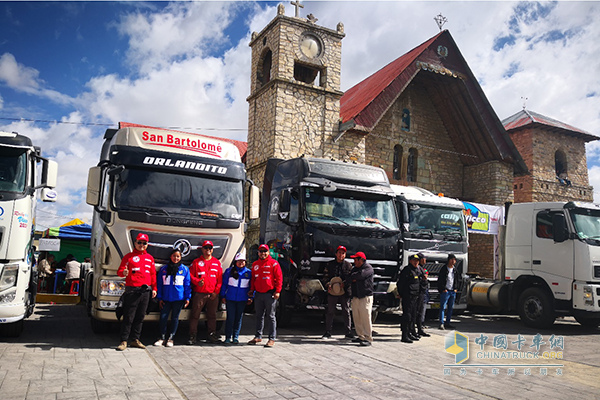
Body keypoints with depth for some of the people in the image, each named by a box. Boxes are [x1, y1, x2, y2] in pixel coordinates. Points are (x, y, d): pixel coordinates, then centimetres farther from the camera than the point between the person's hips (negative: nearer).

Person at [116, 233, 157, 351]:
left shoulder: (150, 258, 16)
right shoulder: (129, 257, 4)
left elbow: (153, 274, 18)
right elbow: (120, 271, 0)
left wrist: (154, 288, 11)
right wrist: (123, 273, -23)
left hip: (146, 291, 4)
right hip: (132, 291, -4)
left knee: (140, 317, 9)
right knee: (128, 317, -3)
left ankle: (135, 340, 17)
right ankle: (124, 341, 4)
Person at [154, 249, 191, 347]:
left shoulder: (185, 269, 4)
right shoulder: (163, 269, 6)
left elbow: (187, 284, 4)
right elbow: (159, 284, 8)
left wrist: (187, 298, 0)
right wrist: (159, 298, 3)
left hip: (179, 298, -1)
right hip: (166, 298, 1)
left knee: (175, 318, 6)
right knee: (163, 317, 0)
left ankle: (170, 338, 16)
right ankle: (162, 338, 15)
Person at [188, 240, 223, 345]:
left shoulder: (217, 263, 11)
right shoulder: (196, 262, 6)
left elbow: (220, 279, 9)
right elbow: (190, 275, 5)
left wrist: (216, 291, 0)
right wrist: (197, 281, -14)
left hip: (213, 294, 2)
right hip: (199, 293, -2)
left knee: (212, 315, 8)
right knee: (195, 315, -1)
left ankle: (212, 335, 17)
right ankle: (192, 337, 6)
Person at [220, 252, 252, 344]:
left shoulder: (249, 272, 4)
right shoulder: (229, 271, 2)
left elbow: (252, 286, 10)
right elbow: (224, 284, 6)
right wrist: (223, 296, 3)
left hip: (242, 300, 1)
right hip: (230, 299, -1)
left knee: (238, 318, 7)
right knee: (230, 318, -3)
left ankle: (236, 337, 17)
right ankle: (228, 337, 8)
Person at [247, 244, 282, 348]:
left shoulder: (273, 263, -3)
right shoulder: (255, 264, 14)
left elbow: (279, 278, -6)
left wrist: (277, 291, -12)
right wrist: (252, 289, 12)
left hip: (270, 294, -5)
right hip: (258, 294, 5)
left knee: (271, 316, -1)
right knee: (259, 316, 13)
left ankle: (272, 339, 3)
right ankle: (258, 336, 23)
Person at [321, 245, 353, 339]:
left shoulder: (348, 265, 6)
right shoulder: (330, 264, 7)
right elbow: (325, 276, 8)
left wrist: (344, 283, -14)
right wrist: (328, 285, -9)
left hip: (345, 292, 0)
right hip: (332, 292, 0)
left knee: (346, 312, 4)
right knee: (330, 312, 4)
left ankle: (348, 333, 13)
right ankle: (328, 333, 12)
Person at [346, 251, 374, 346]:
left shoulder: (368, 268, -4)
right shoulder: (354, 268, 19)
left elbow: (360, 275, -21)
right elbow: (347, 280, 13)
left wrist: (352, 276, -2)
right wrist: (353, 279, -9)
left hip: (365, 297, -8)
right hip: (355, 297, 8)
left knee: (366, 318, -10)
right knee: (356, 318, 9)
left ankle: (368, 339, -7)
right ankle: (361, 336, 19)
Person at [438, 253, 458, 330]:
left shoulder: (455, 270, 13)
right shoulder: (444, 269, -5)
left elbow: (456, 280, 20)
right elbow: (440, 280, -8)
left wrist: (455, 288, 8)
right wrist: (443, 289, -12)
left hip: (453, 292, 7)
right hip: (445, 291, -7)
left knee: (451, 308, 9)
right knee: (442, 307, -7)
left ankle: (447, 323, 17)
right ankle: (441, 323, -5)